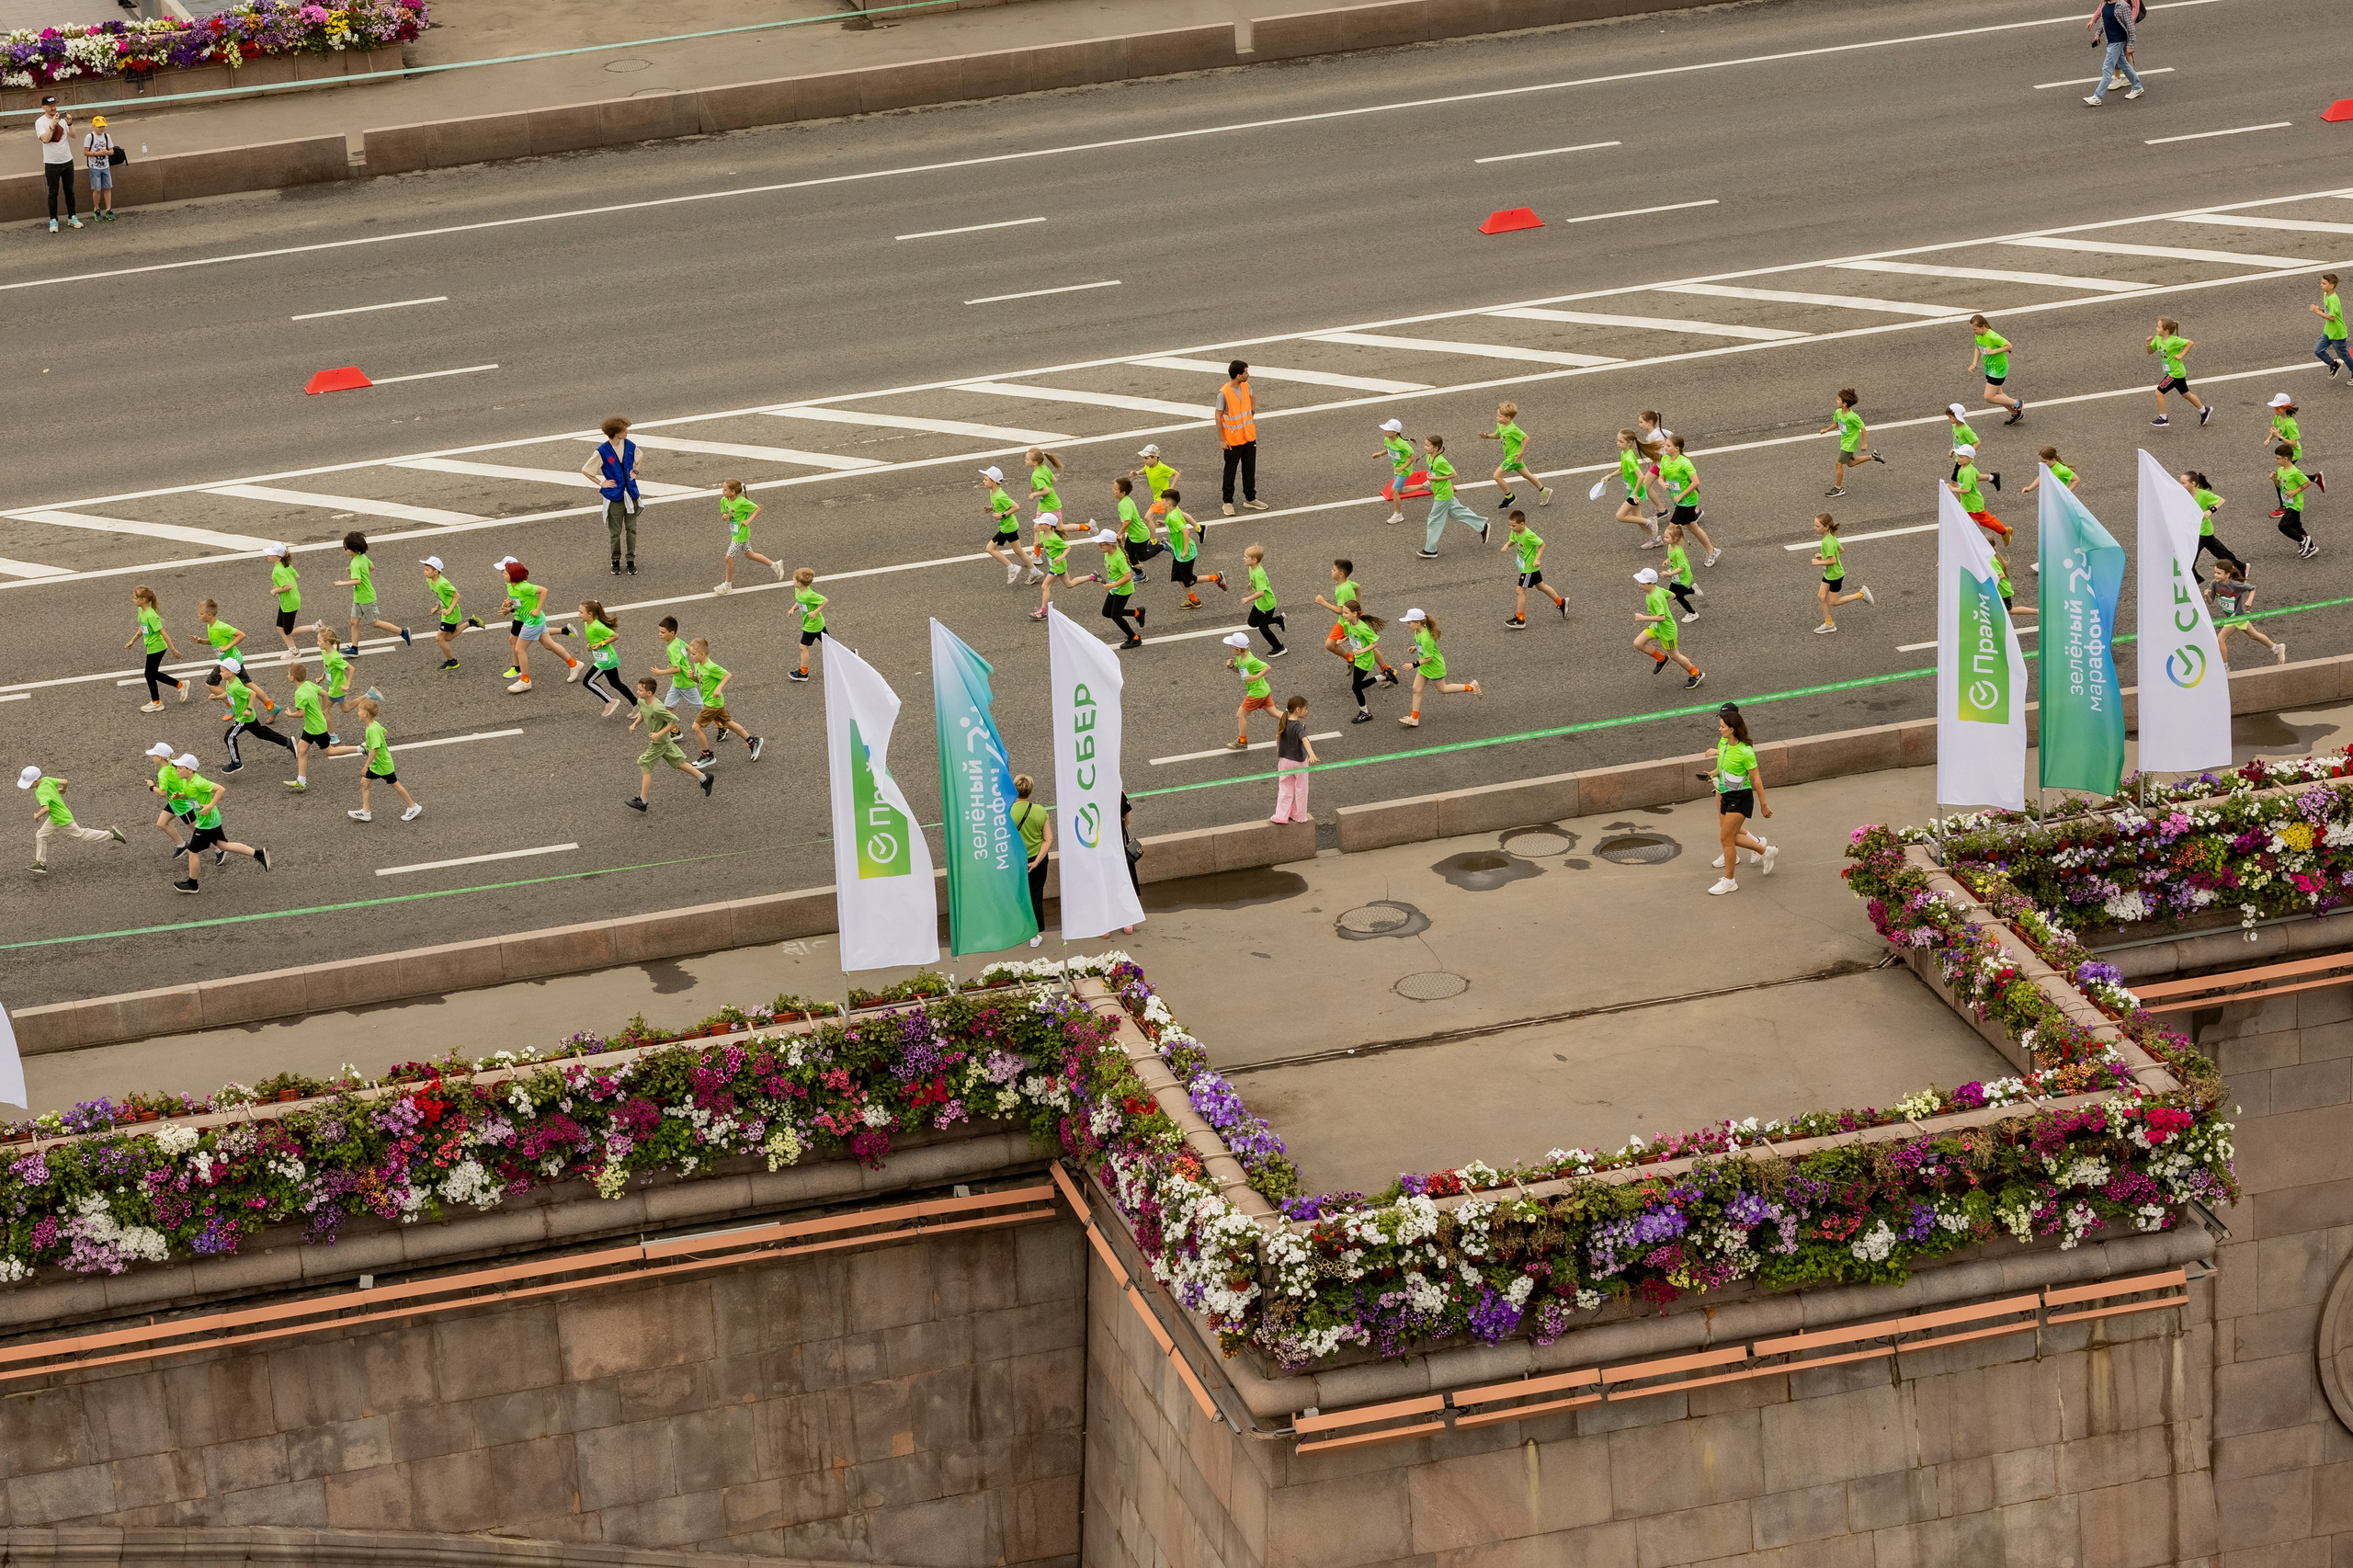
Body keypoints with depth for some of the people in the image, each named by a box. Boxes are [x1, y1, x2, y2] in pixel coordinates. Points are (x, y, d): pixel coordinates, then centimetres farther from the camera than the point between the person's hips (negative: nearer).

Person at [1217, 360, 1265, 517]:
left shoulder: (1245, 386, -3)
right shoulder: (1224, 393, -22)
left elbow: (1252, 396, 22)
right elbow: (1218, 416, -16)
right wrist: (1222, 439, -15)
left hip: (1249, 437, 6)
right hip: (1232, 440, -6)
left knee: (1249, 469, 15)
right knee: (1230, 471, 6)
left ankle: (1250, 499, 28)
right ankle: (1228, 502, 16)